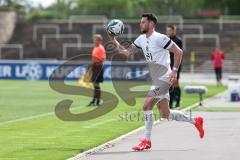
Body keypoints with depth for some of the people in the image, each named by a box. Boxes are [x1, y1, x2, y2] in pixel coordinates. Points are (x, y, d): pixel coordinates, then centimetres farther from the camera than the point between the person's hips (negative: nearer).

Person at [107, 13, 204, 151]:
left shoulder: (159, 38, -14)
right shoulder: (141, 39, 10)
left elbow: (178, 51, -14)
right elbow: (126, 53, 14)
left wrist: (175, 70, -19)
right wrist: (115, 41, 2)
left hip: (164, 79, -9)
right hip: (155, 80, 9)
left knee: (147, 105, -16)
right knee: (165, 114, 10)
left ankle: (147, 141, -9)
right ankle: (195, 121, 28)